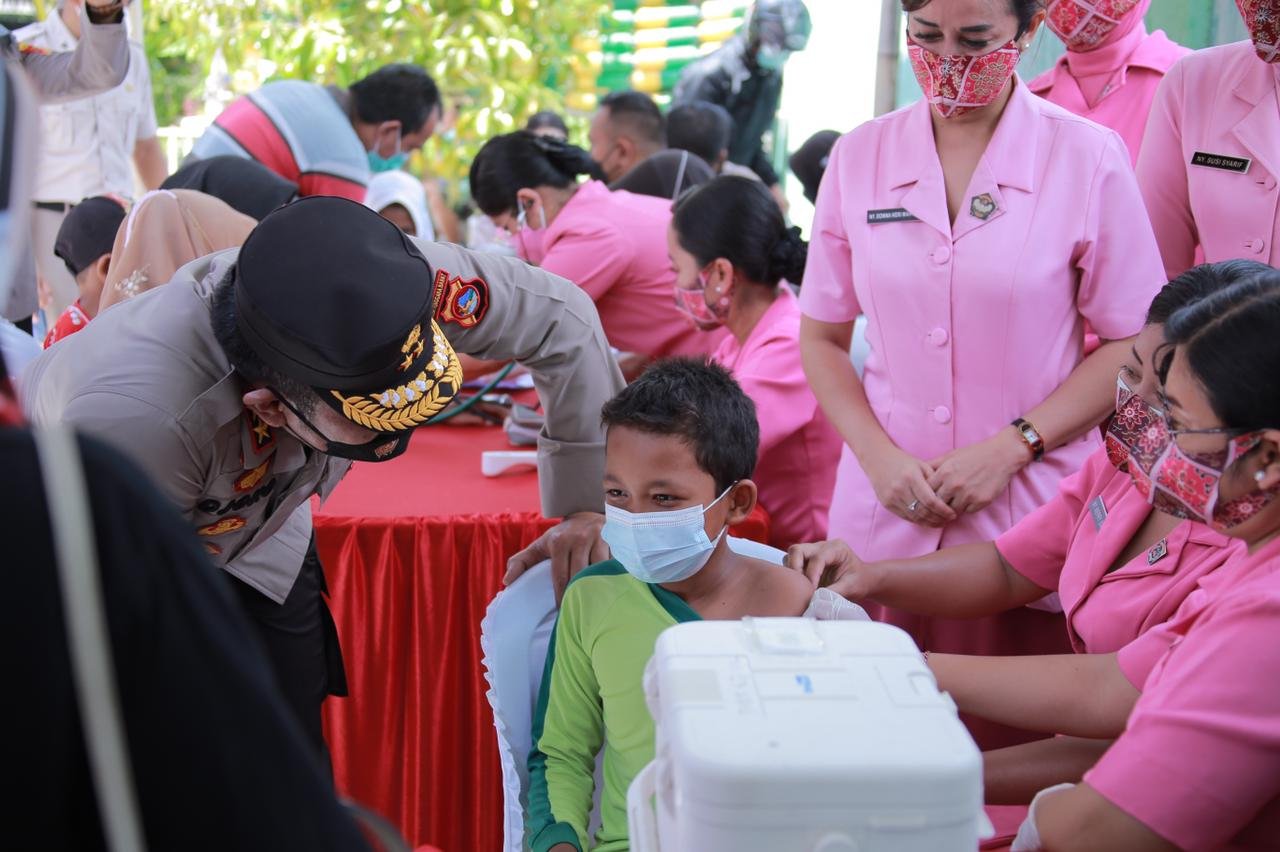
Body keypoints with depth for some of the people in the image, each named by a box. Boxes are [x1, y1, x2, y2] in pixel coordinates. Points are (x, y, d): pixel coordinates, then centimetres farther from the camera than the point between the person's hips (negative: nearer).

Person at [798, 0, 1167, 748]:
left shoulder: (1088, 158, -3)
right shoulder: (861, 157, 5)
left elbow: (1133, 345, 0)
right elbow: (822, 337, 11)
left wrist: (1011, 448, -11)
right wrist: (879, 456, -4)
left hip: (1030, 523, -2)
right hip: (882, 520, 2)